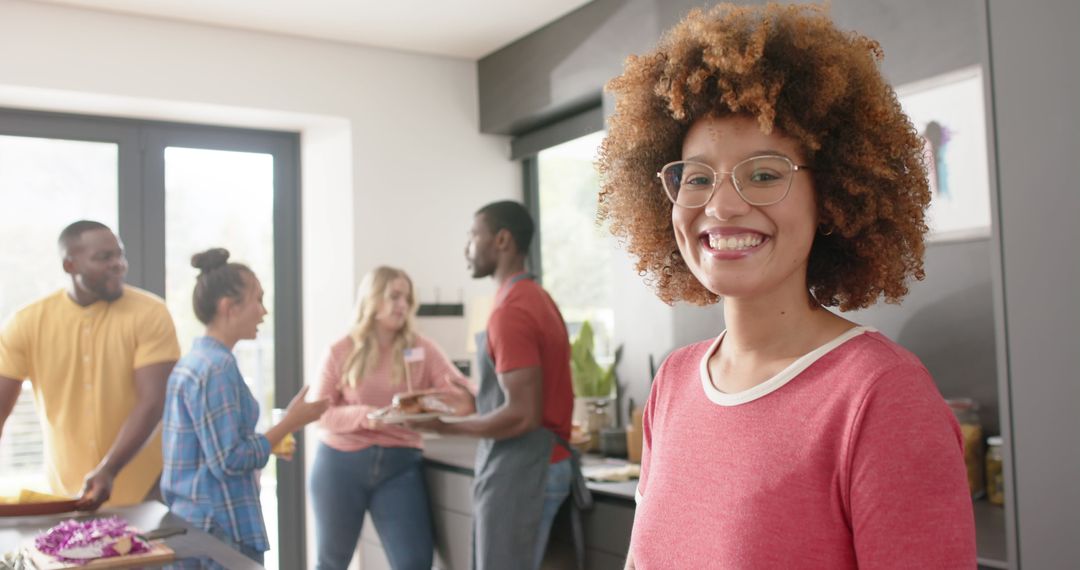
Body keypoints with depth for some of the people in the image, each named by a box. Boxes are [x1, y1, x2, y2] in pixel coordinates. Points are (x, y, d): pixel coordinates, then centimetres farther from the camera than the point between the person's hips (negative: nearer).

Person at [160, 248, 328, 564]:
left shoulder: (192, 361, 10)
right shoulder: (217, 366, -19)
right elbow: (228, 461, -22)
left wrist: (269, 443, 19)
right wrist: (290, 422, -16)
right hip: (219, 526, -10)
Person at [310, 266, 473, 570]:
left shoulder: (421, 348, -2)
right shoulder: (341, 351, -3)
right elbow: (320, 413, -4)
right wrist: (364, 416, -21)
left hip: (400, 466, 0)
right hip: (341, 465, 0)